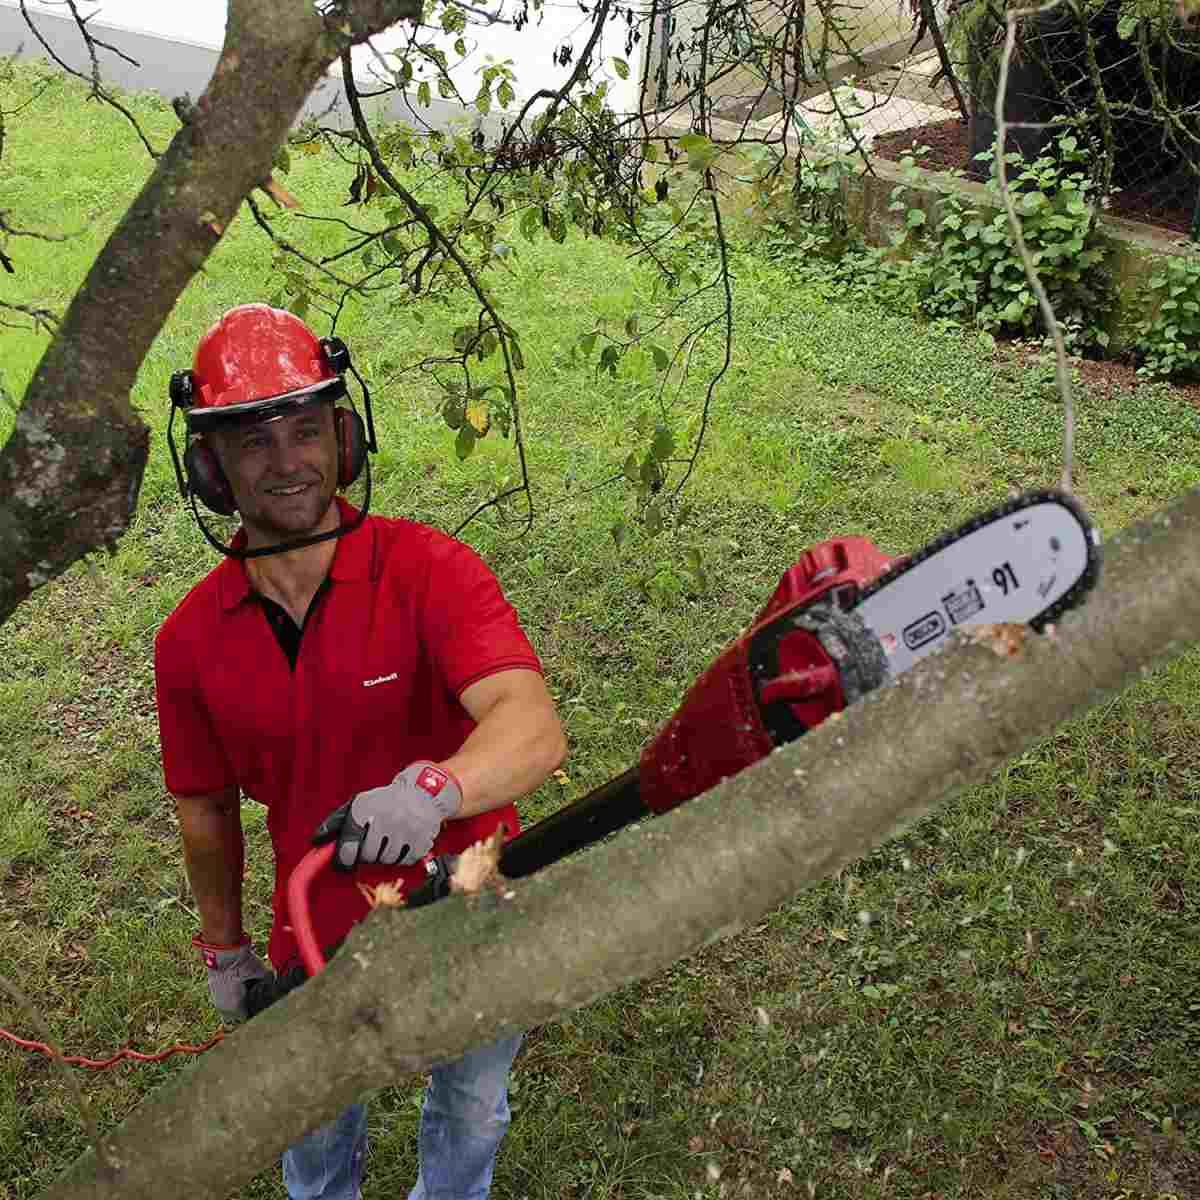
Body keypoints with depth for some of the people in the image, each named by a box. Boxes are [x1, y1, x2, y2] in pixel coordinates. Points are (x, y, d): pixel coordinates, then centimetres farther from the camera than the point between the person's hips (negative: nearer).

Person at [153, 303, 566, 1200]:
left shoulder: (429, 570, -24)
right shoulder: (191, 642, -11)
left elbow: (534, 729, -38)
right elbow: (206, 810, 3)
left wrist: (431, 789, -56)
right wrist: (225, 946, 12)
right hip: (323, 944, 3)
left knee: (470, 1116, 27)